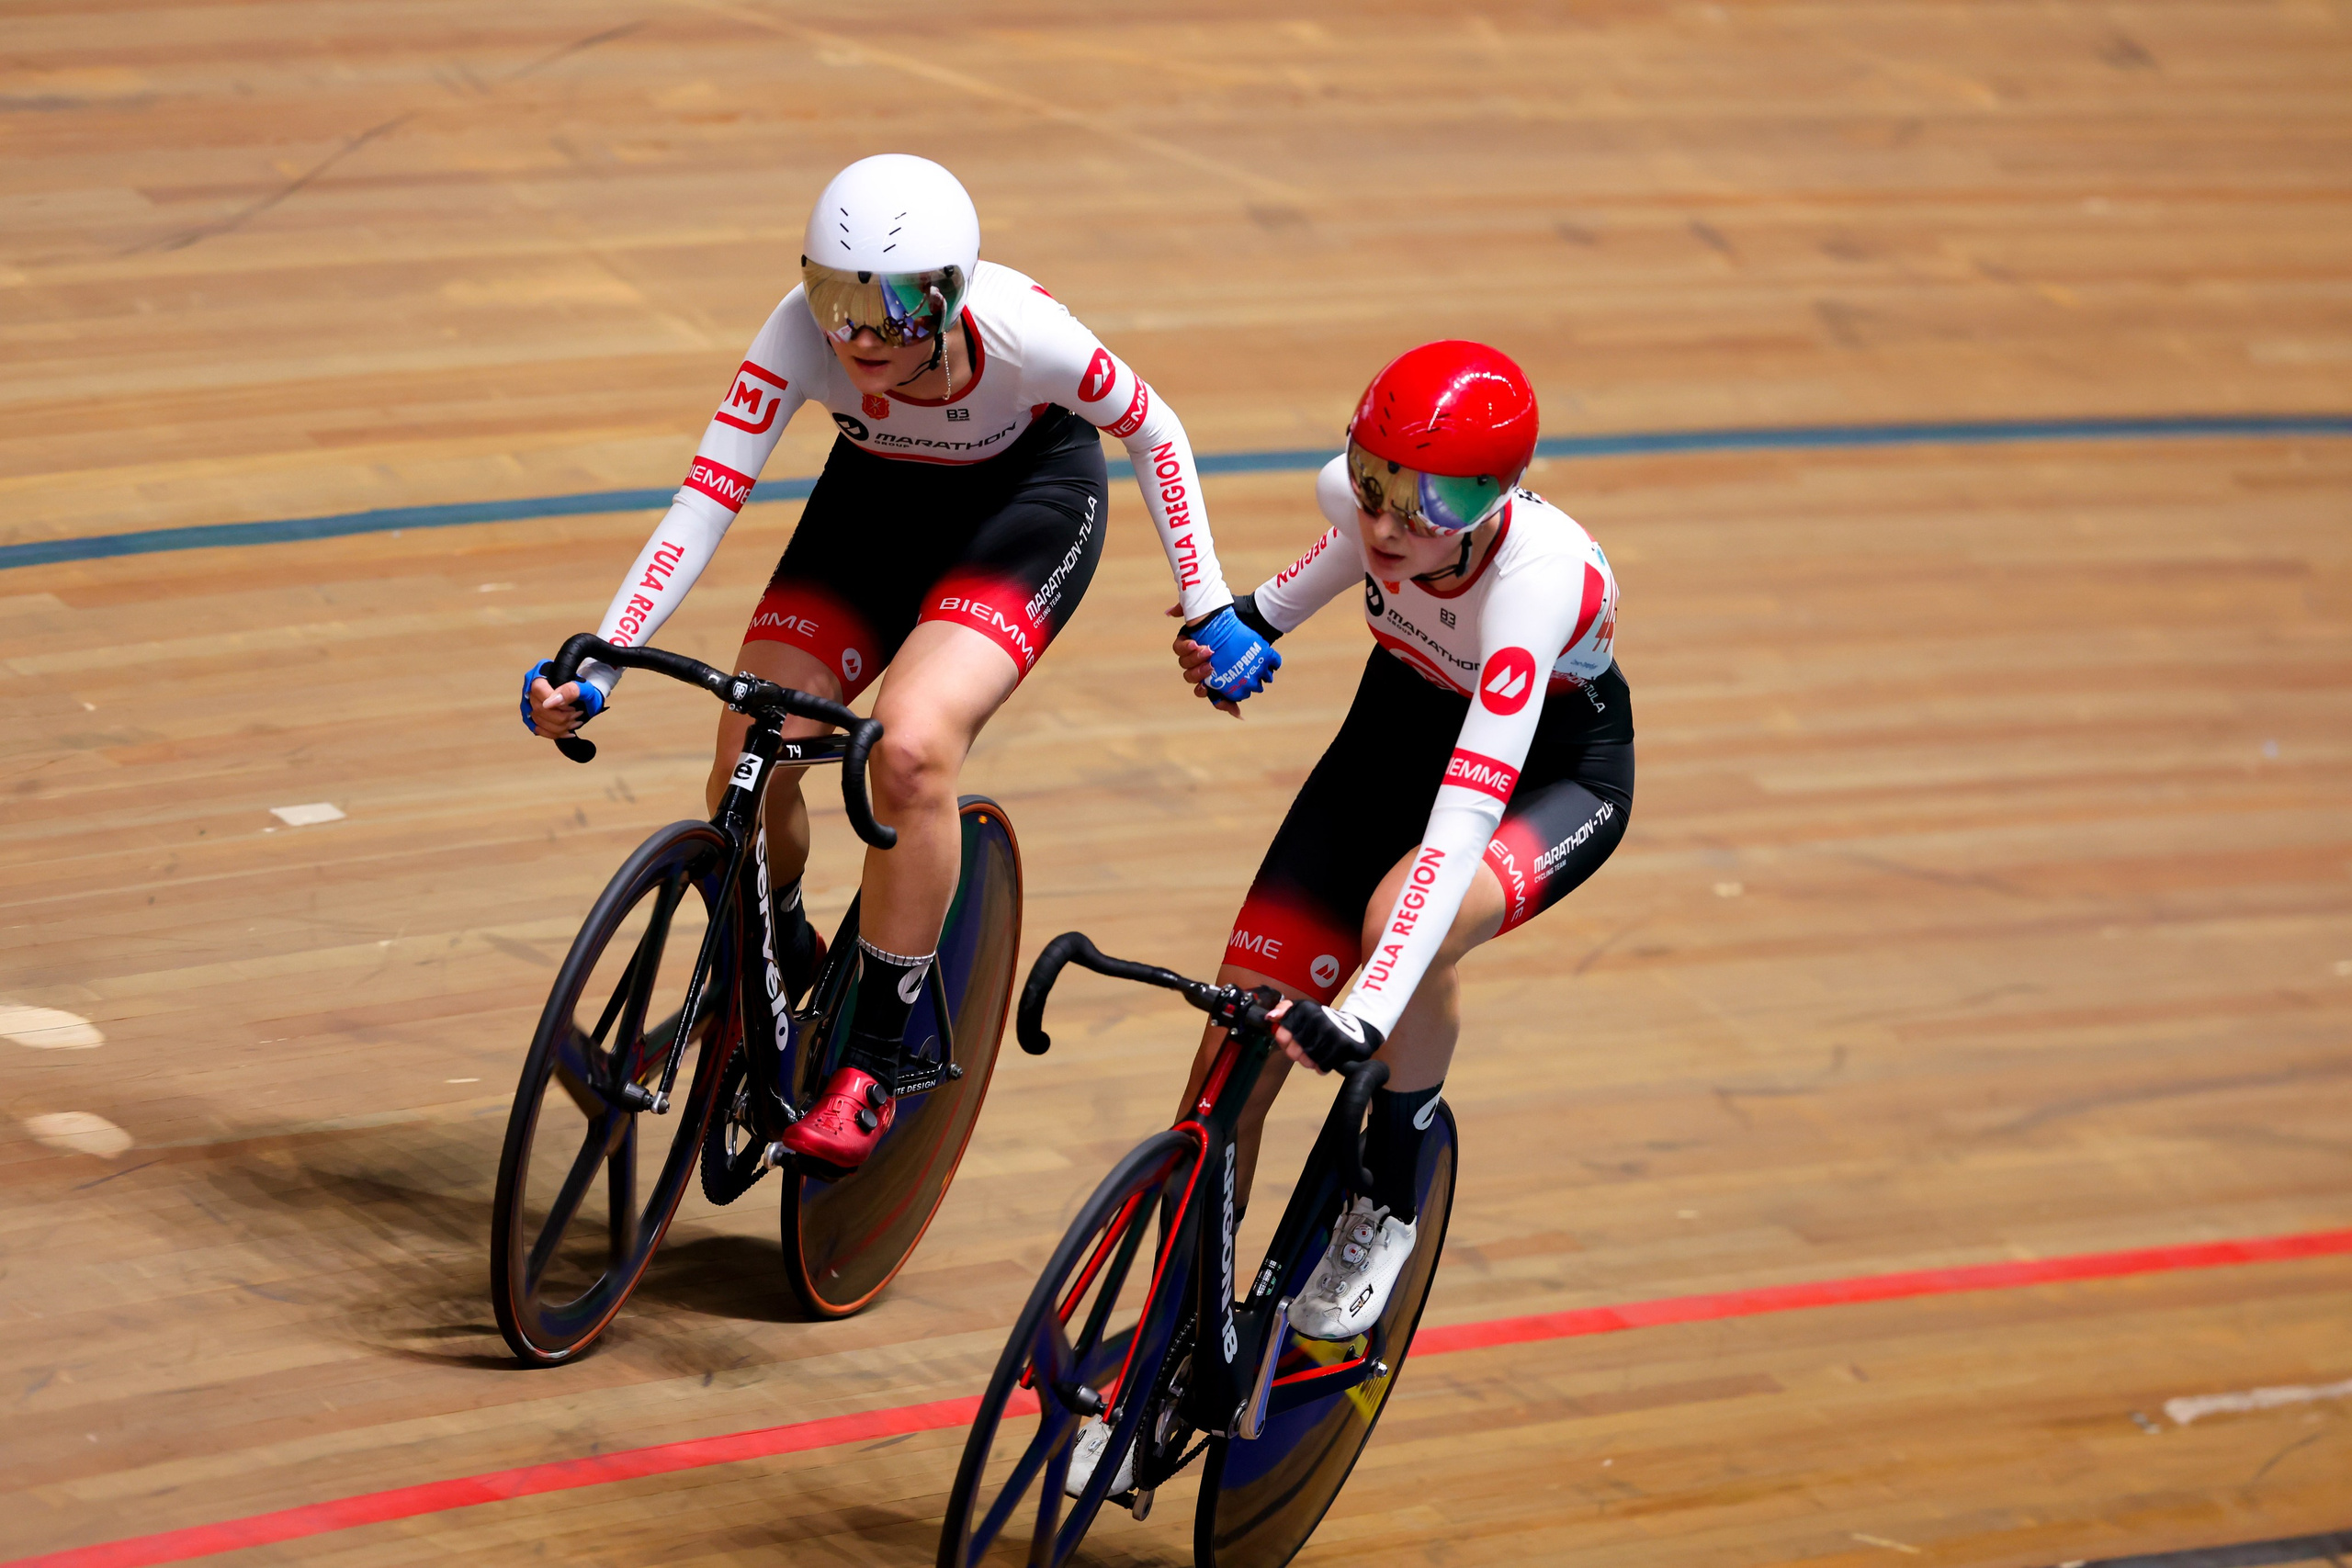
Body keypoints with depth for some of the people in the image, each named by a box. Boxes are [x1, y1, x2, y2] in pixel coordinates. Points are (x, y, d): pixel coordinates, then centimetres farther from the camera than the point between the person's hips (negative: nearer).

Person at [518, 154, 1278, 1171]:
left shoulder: (1021, 335, -35)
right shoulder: (805, 333, -31)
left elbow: (1154, 433, -16)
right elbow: (705, 502, -31)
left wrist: (1209, 611, -14)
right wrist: (596, 666, -39)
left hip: (1029, 496, -3)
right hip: (881, 492, 3)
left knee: (912, 747, -29)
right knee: (746, 767, -12)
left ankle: (873, 1062, -14)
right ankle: (778, 968, 22)